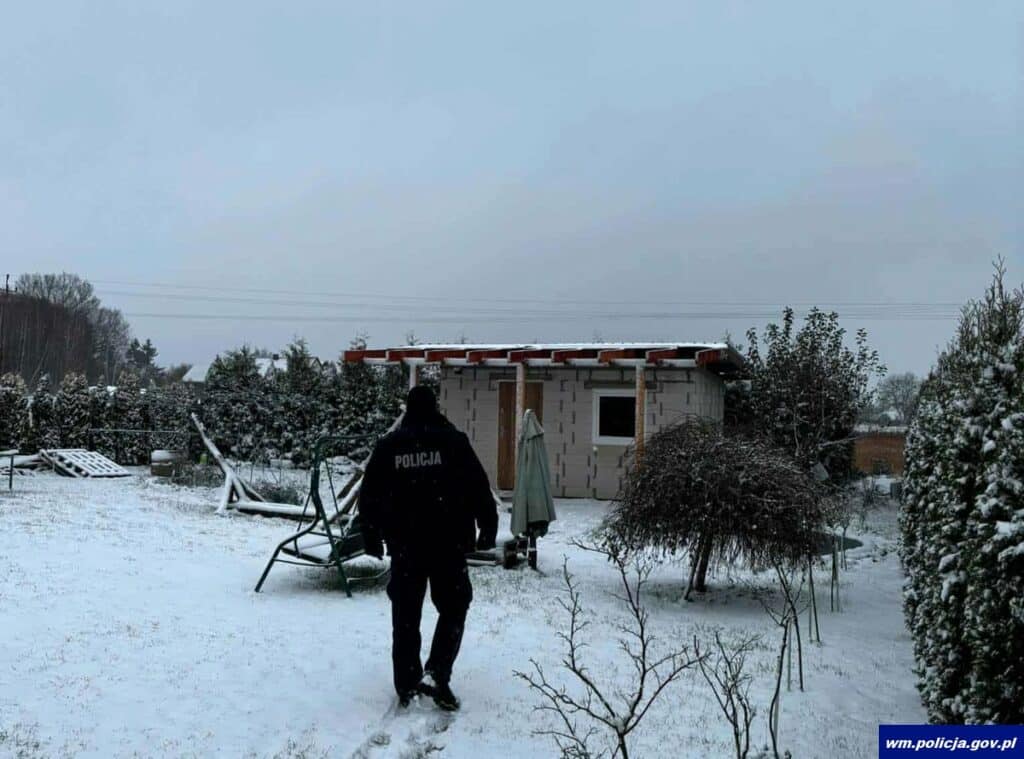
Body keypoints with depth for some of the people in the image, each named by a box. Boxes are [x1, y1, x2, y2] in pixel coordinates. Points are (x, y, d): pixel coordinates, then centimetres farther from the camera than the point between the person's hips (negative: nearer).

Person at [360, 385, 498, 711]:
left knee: (405, 616, 11)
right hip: (449, 543, -2)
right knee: (453, 608, 12)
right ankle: (436, 674, -3)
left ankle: (407, 686, 15)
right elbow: (479, 489, -4)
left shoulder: (387, 445, 4)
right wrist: (488, 528, 5)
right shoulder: (453, 441, -3)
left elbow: (369, 497, 7)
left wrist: (372, 537, 16)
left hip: (404, 544, 2)